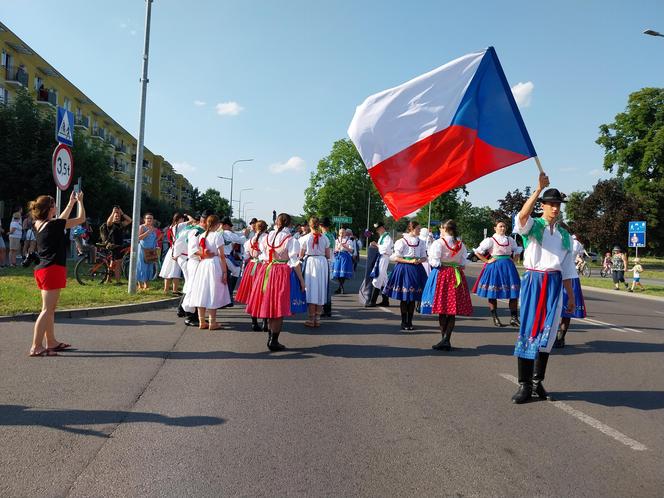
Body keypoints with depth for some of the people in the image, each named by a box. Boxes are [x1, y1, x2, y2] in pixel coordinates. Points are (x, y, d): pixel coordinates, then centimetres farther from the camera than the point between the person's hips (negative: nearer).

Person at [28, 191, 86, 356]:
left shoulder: (39, 224, 10)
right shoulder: (53, 225, -13)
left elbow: (61, 220, 28)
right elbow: (81, 218, -5)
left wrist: (71, 203, 31)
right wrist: (80, 201, 10)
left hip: (42, 269, 9)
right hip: (53, 269, -9)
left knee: (50, 308, 16)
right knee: (47, 309, -8)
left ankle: (51, 342, 24)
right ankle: (36, 347, -8)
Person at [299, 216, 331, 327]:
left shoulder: (305, 238, -5)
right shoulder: (324, 238, 0)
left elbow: (300, 256, -1)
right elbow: (328, 256, 4)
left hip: (309, 263, -2)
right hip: (322, 263, 2)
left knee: (311, 290, 4)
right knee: (320, 290, 10)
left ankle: (311, 319, 5)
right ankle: (317, 319, 14)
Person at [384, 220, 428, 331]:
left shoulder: (420, 242, 8)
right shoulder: (402, 241, -5)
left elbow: (424, 257, 13)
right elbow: (396, 257, -7)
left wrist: (419, 260, -9)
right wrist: (410, 261, -15)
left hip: (416, 270, 4)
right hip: (404, 269, -4)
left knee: (413, 298, 6)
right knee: (404, 297, -1)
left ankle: (410, 322, 15)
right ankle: (404, 322, 10)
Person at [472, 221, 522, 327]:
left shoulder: (510, 240, 10)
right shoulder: (490, 240, -3)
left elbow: (517, 251, 25)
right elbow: (477, 252, -5)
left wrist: (512, 259, 9)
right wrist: (487, 261, -8)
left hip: (508, 267, 4)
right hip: (494, 267, -4)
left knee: (514, 293, -1)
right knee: (493, 294, 1)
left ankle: (514, 318, 8)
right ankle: (495, 318, 14)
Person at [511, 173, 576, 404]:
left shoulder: (564, 235, 13)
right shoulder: (533, 226, 2)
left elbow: (567, 269, 16)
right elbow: (522, 215, -24)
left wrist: (571, 296, 15)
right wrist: (539, 189, -30)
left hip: (554, 284, 4)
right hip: (533, 281, -4)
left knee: (547, 333, 5)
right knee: (527, 330, -4)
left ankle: (537, 382, 17)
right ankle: (524, 385, 2)